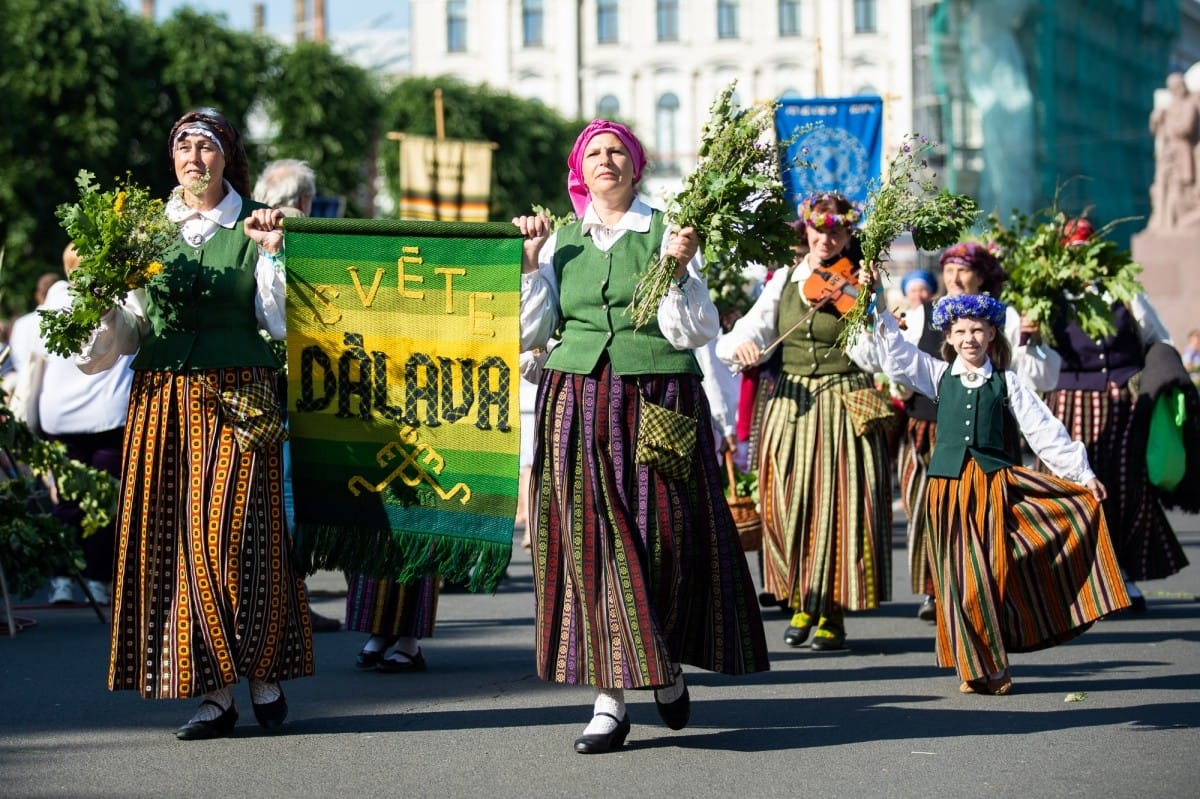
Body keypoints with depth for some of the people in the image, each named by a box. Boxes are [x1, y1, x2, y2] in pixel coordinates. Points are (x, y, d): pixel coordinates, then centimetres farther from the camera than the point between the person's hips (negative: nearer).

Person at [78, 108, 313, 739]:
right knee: (171, 537, 0)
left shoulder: (255, 226, 3)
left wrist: (271, 255, -16)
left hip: (237, 402, -3)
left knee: (234, 534, -8)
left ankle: (262, 672, 10)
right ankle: (214, 692, 5)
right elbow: (128, 323, 11)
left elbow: (278, 322, -3)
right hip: (162, 403, 3)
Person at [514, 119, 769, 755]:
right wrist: (528, 261, -2)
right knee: (590, 542, -3)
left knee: (661, 537, -3)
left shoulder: (665, 234, 4)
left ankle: (667, 666, 23)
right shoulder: (560, 241, 12)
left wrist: (679, 270, -17)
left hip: (657, 405, -2)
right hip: (577, 408, 2)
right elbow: (528, 332, 5)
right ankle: (611, 696, 1)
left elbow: (697, 332, -4)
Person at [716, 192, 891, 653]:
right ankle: (801, 603, 18)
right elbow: (744, 335, 2)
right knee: (789, 506, 2)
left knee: (839, 506, -5)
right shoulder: (784, 281, 8)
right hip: (791, 405, 3)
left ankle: (832, 613, 5)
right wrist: (740, 345, -21)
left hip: (844, 405, -3)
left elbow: (871, 358, -11)